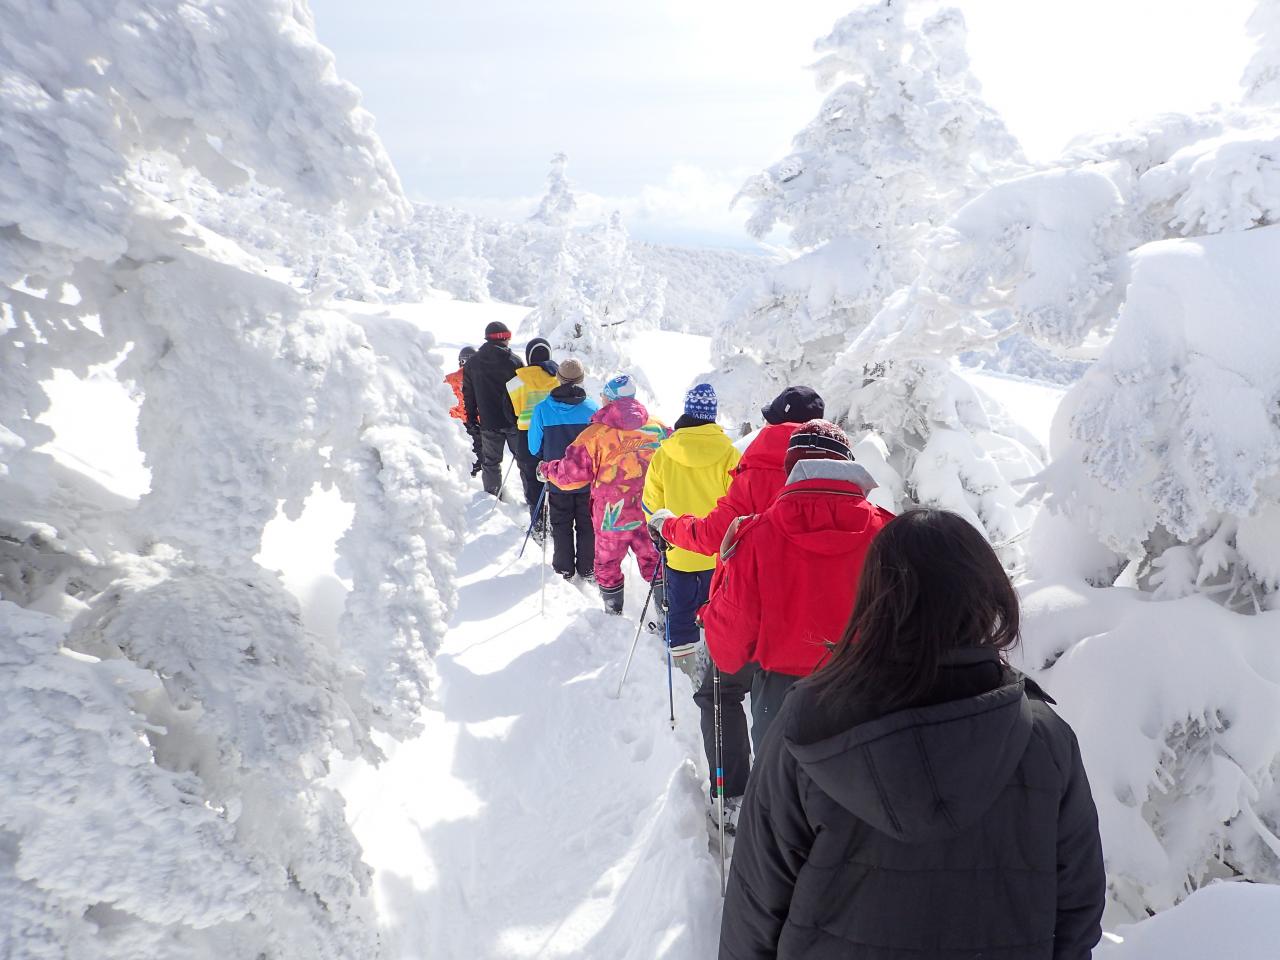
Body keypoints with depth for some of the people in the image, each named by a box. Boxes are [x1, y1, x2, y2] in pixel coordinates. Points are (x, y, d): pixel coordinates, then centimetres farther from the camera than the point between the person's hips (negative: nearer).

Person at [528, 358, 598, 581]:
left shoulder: (542, 409, -13)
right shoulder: (592, 408, -15)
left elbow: (534, 448, -4)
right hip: (588, 480, 0)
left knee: (561, 525, 17)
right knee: (587, 524, 15)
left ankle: (564, 568, 26)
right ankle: (587, 568, 23)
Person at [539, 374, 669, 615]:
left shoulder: (595, 434, -15)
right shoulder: (657, 429, -4)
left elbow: (571, 473, -11)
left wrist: (547, 470, 8)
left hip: (612, 515, -3)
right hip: (650, 513, 3)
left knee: (607, 563, 18)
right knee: (653, 561, 17)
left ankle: (613, 613, 30)